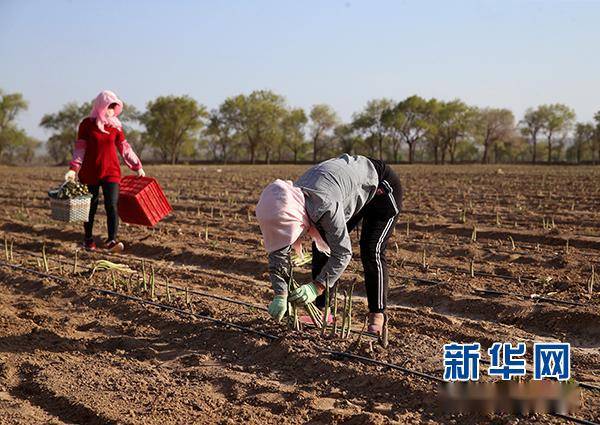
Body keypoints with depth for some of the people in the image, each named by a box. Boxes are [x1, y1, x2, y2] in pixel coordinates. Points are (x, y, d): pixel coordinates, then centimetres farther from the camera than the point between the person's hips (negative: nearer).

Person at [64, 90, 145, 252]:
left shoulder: (115, 126, 5)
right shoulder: (87, 124, -1)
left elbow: (125, 148, 12)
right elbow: (80, 148, -2)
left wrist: (137, 166, 12)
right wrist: (73, 169, -12)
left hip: (111, 171, 1)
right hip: (90, 172, -1)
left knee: (112, 205, -14)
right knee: (91, 206, 8)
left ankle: (111, 240, -20)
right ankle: (88, 239, 26)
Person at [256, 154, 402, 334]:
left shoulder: (324, 206, -44)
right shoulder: (287, 206, -21)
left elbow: (343, 252, -38)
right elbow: (278, 250, -17)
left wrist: (316, 287, -44)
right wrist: (280, 295, -27)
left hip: (380, 187, -7)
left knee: (371, 251, -16)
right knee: (321, 245, 0)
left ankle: (377, 315, -2)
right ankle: (320, 310, 7)